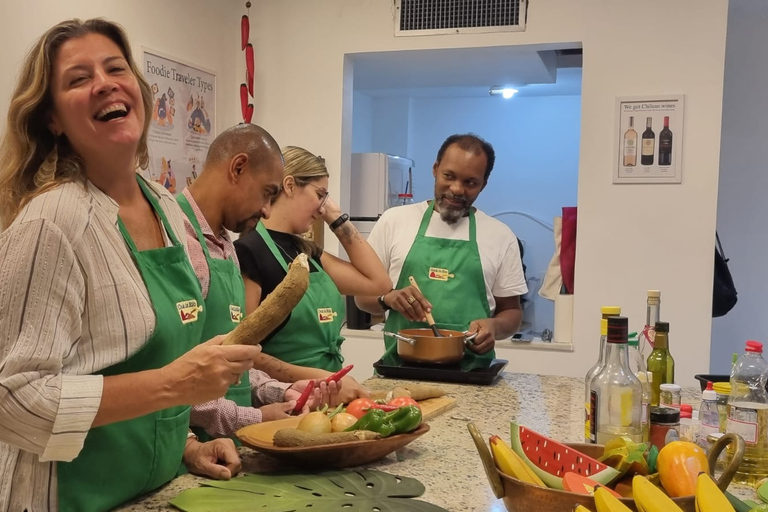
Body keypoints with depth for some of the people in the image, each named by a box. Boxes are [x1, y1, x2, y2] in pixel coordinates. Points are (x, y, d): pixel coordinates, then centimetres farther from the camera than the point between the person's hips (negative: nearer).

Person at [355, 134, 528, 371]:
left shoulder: (501, 236, 7)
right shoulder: (394, 220, 6)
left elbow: (512, 311, 13)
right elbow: (362, 294, 10)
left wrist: (494, 326, -9)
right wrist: (387, 298, -11)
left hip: (470, 373, 1)